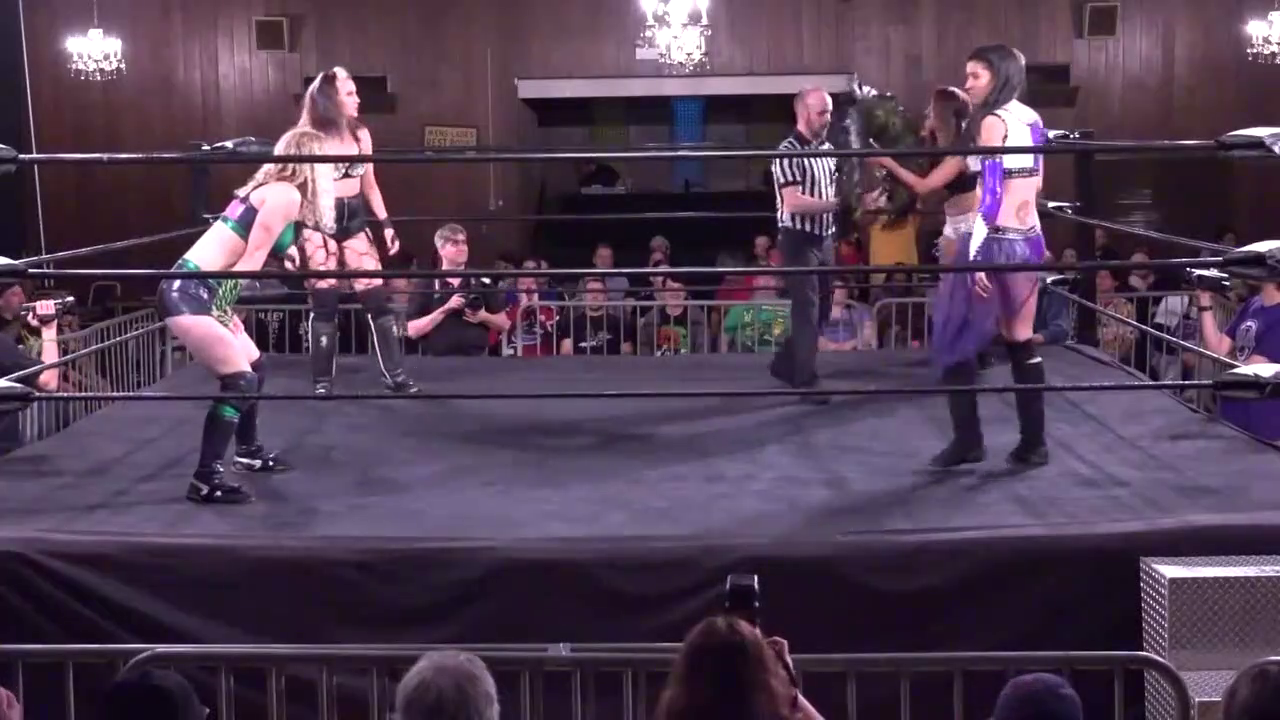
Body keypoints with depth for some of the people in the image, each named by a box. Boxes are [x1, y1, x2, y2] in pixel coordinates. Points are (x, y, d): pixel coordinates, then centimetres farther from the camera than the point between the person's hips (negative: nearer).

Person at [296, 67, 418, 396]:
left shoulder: (361, 134, 6)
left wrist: (386, 223, 9)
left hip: (355, 219, 4)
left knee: (377, 295, -1)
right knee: (325, 300, -3)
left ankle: (395, 373, 6)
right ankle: (322, 379, 8)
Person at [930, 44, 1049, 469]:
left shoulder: (991, 121, -10)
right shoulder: (1033, 120, 14)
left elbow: (991, 192, -16)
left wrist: (976, 252, -18)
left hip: (996, 241, -8)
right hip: (1029, 240, 8)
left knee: (955, 339, 3)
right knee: (1022, 341, 11)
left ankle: (968, 440, 3)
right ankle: (1033, 443, 12)